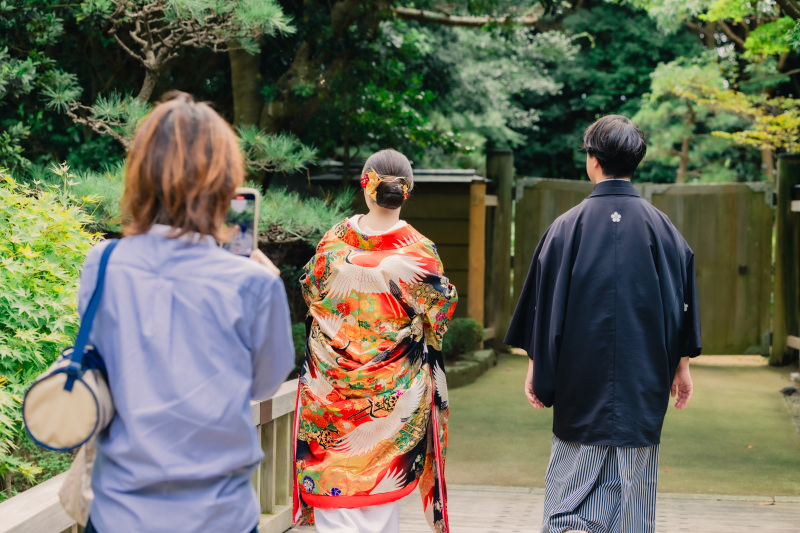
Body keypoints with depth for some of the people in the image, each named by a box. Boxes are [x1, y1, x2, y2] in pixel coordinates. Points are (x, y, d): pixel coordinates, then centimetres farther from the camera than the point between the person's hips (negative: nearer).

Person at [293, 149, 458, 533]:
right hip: (395, 385, -1)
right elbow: (439, 313, -1)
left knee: (333, 483, 7)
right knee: (382, 485, 11)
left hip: (331, 381, 1)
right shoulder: (419, 251, -13)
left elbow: (311, 291, 8)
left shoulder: (335, 242, -8)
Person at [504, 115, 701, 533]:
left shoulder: (568, 226, -6)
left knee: (574, 471, 9)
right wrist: (682, 365, 13)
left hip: (580, 378, -1)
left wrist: (536, 368, 6)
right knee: (633, 483, 8)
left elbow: (543, 303, -3)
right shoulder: (661, 228, -1)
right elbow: (681, 300, 3)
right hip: (644, 383, 1)